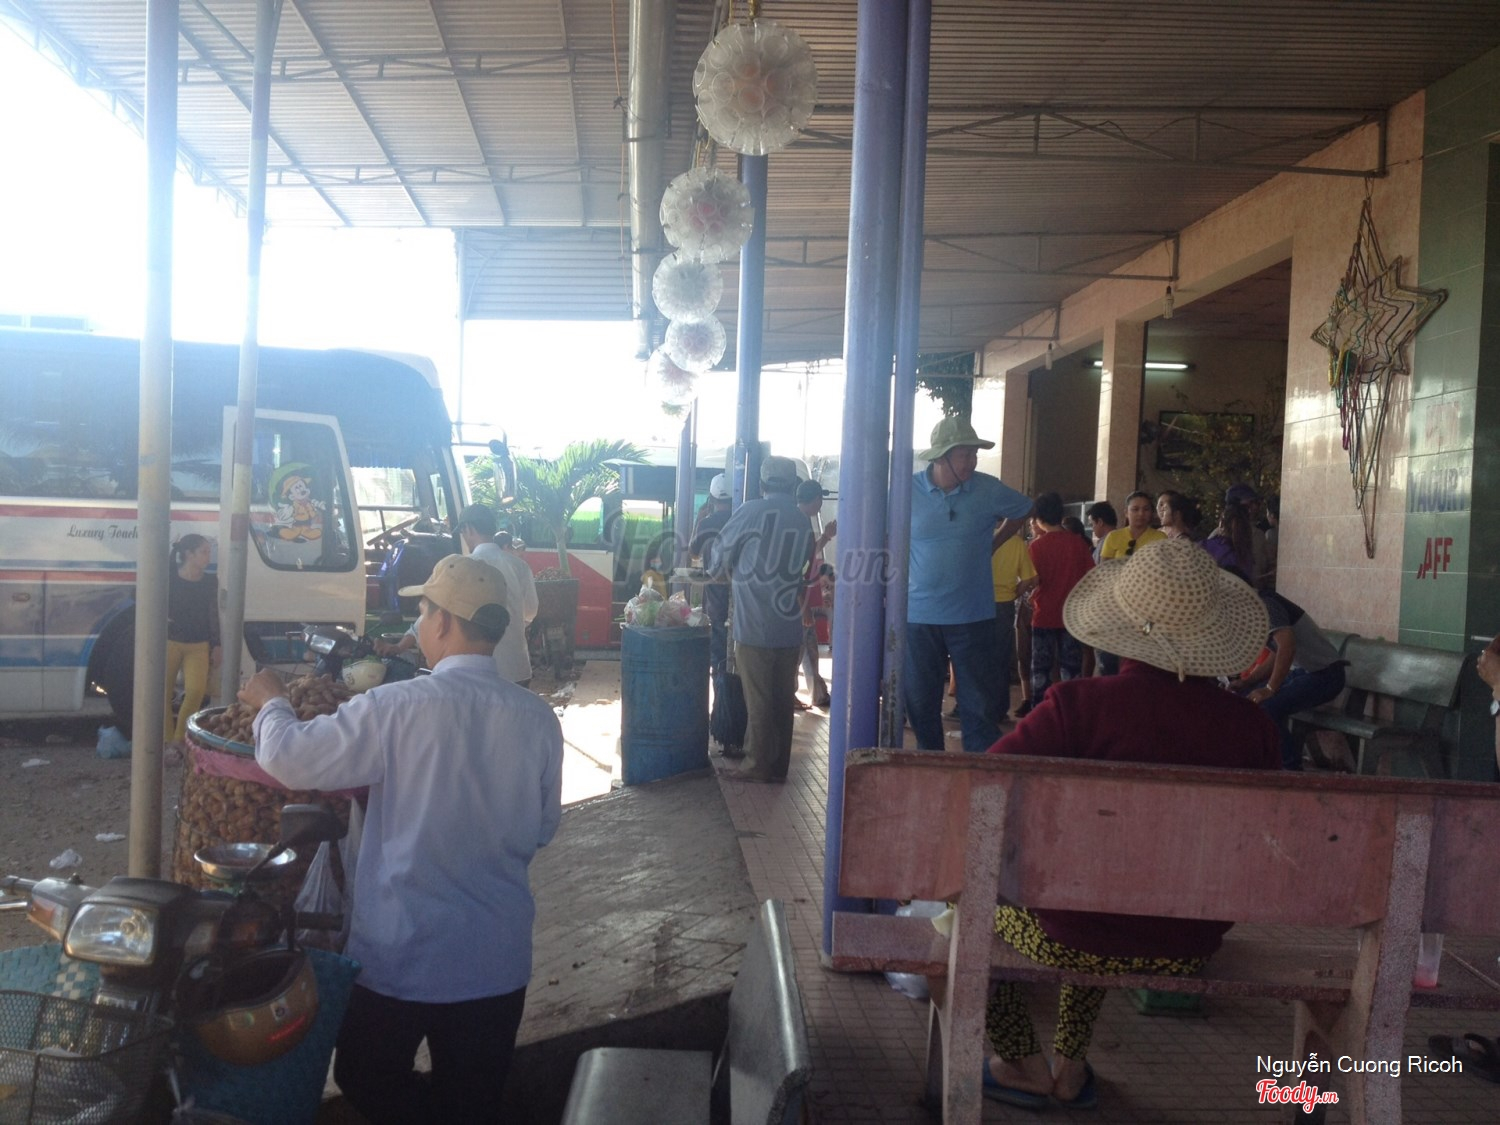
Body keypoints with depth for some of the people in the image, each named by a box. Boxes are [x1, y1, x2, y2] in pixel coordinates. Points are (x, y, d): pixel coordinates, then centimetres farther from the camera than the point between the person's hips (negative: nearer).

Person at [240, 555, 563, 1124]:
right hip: (499, 960, 3)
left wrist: (271, 701, 9)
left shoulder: (397, 707, -19)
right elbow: (542, 828, 2)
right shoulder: (538, 718, -10)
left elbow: (288, 758, -10)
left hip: (400, 956, -3)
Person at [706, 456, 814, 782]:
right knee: (783, 700, 11)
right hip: (790, 627, 4)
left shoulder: (752, 511, -6)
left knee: (759, 701, 4)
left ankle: (758, 766, 11)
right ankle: (779, 766, 18)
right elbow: (803, 567, 12)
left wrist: (732, 570, 26)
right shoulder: (804, 522, 5)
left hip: (755, 627, -4)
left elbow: (719, 556, 5)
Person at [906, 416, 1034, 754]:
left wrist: (992, 544, 10)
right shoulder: (907, 490, -6)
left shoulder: (988, 489, -5)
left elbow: (1023, 510, 16)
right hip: (919, 615, 1)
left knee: (979, 703, 2)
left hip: (973, 616, 0)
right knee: (921, 703, 11)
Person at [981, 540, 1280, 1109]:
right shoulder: (1253, 726, -12)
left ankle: (1024, 1066, 32)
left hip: (1074, 938, -4)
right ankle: (1071, 1067, 42)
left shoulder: (1079, 704, -23)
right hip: (1189, 951, 5)